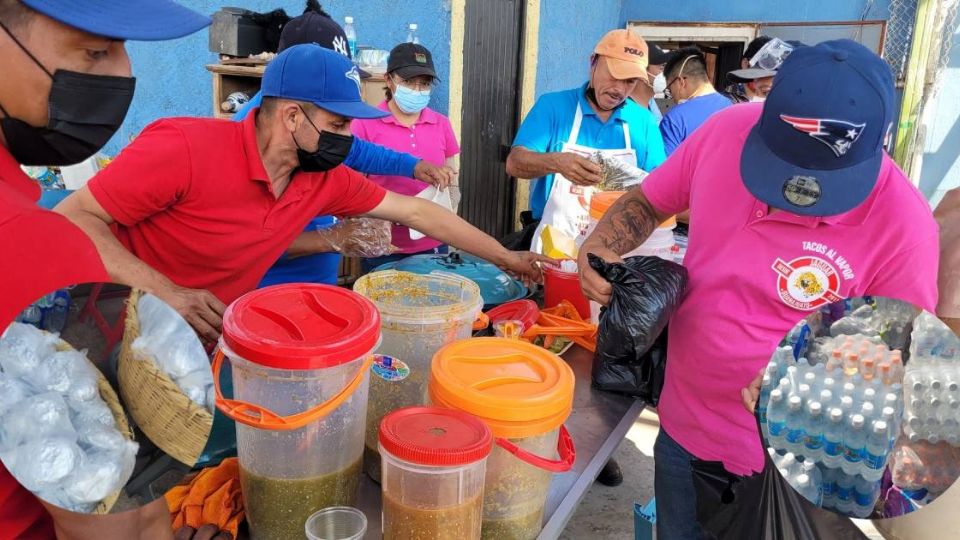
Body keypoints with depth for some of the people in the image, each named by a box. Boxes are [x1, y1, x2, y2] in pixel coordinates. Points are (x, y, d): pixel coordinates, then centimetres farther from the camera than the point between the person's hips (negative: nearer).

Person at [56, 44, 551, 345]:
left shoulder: (325, 181, -6)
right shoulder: (185, 148, -24)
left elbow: (416, 211, 2)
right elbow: (73, 219, -20)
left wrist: (505, 258, 6)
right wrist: (167, 293, -33)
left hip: (209, 349, 5)